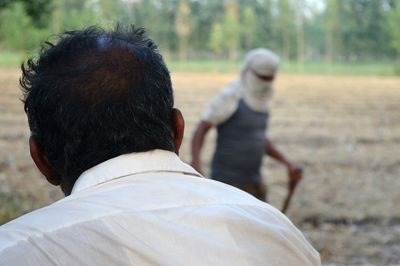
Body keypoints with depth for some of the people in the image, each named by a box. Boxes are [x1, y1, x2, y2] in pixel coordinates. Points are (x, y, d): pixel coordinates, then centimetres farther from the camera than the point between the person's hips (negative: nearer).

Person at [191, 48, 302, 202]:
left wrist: (287, 163, 15)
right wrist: (195, 162, -33)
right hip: (228, 182, -8)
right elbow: (200, 131, -17)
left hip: (253, 182, 8)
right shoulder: (230, 97, -13)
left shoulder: (260, 101, 10)